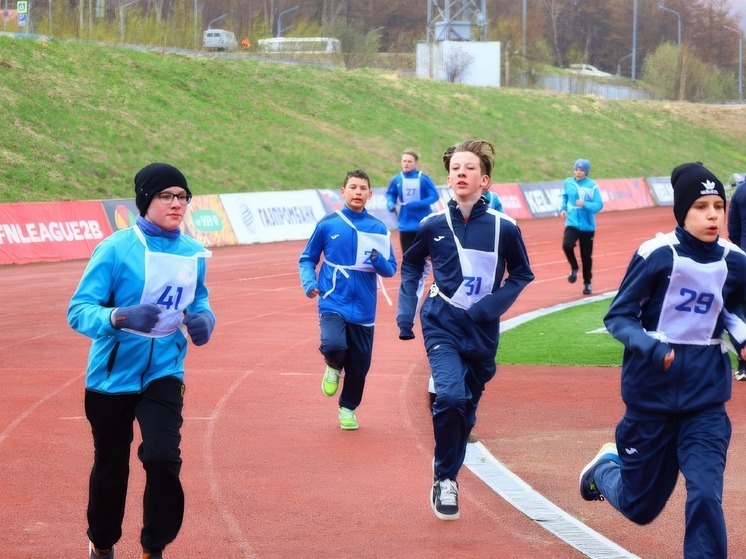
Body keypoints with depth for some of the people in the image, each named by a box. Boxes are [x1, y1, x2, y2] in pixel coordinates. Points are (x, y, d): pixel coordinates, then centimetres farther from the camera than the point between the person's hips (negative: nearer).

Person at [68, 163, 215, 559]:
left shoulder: (193, 253, -2)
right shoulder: (116, 248, -16)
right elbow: (79, 311, -19)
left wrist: (203, 318, -8)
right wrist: (119, 317, -38)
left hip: (164, 372, 2)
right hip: (113, 373, -2)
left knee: (163, 458, -17)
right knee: (111, 466, 13)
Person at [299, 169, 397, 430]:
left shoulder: (379, 229, 3)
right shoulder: (327, 224, -1)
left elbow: (391, 269, 6)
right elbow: (307, 260, 9)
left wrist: (378, 259, -16)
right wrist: (309, 283, -9)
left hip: (363, 309, 2)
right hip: (333, 303, -2)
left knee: (359, 366, 7)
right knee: (334, 345, -27)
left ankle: (348, 409, 34)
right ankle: (334, 368, 10)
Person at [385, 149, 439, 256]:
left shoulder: (423, 178, -11)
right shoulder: (396, 179, -2)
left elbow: (434, 196, -10)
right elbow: (390, 194, 13)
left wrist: (418, 204, -23)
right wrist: (390, 204, -9)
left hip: (423, 224, -3)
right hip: (406, 225, 3)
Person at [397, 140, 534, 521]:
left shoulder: (503, 228, -8)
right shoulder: (433, 225, -5)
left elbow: (521, 274, 5)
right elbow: (411, 266, 13)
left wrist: (491, 306, -10)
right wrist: (406, 312, 5)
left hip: (482, 331, 2)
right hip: (442, 325, -1)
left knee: (466, 409, 11)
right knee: (450, 395, -22)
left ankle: (448, 478, 31)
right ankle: (444, 478, -5)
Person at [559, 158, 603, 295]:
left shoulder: (592, 186, -10)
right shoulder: (568, 182, -1)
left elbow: (599, 205, -11)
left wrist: (584, 205, -26)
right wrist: (563, 208, 2)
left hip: (587, 226, -1)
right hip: (572, 223, 2)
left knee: (586, 256, 7)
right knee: (567, 245, -25)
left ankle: (587, 283, 26)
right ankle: (574, 268, 5)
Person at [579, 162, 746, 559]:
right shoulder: (657, 255, -15)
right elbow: (618, 317, -12)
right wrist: (651, 348, -29)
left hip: (706, 397, 2)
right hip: (652, 392, -2)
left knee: (705, 495, -16)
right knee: (639, 507, 13)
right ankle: (606, 466, 46)